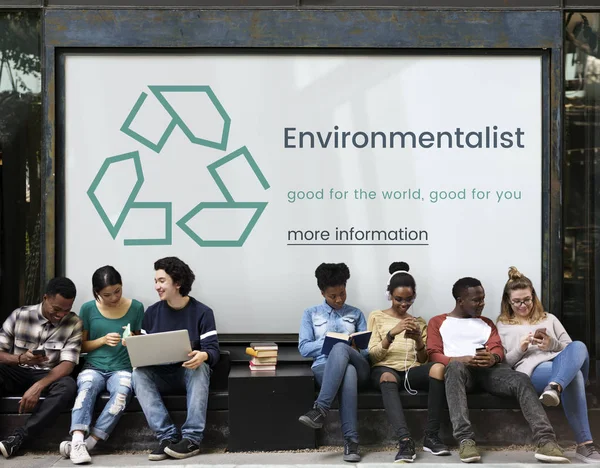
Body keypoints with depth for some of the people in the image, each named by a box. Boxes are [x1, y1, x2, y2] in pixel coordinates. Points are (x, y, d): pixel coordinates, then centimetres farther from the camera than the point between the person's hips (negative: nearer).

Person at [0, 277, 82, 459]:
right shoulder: (20, 315, -5)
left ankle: (17, 438, -32)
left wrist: (38, 386, -29)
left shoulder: (74, 324, -6)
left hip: (48, 376, 0)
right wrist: (20, 358, -26)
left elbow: (67, 364, -14)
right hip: (16, 372, 0)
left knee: (68, 386, -34)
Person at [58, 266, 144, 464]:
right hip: (93, 367, 0)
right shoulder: (88, 309, 3)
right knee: (87, 386, -35)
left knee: (122, 391, -34)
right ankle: (78, 441, -44)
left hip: (121, 369, 0)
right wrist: (103, 340, -10)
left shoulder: (136, 308, 4)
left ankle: (88, 442, -32)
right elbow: (81, 346, 9)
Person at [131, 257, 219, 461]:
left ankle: (191, 438, -36)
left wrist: (203, 356, -37)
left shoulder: (202, 312, -4)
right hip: (161, 376, 3)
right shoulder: (152, 312, 6)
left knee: (200, 367, -35)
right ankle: (168, 436, -33)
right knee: (139, 373, -28)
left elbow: (213, 350, -13)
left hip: (190, 373, -2)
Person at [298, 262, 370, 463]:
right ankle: (351, 440, -45)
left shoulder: (356, 314, 21)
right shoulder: (311, 314, 17)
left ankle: (320, 410, -46)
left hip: (358, 366, 1)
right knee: (347, 372, -41)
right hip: (324, 367, -1)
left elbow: (367, 349, 14)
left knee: (340, 349, -38)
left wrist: (343, 346, -9)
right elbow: (304, 348, 6)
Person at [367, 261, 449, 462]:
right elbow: (373, 355, 1)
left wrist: (418, 340, -8)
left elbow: (423, 360, 13)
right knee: (387, 378, -41)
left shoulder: (419, 322, 22)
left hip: (412, 371, 3)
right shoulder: (377, 316, 13)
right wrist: (392, 333, -15)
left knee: (438, 367, -33)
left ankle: (431, 436, -29)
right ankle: (405, 440, -52)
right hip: (385, 369, -3)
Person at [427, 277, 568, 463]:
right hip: (459, 367, -3)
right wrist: (460, 359, -17)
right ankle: (465, 440, -48)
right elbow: (434, 355, 5)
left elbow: (498, 349, 14)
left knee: (521, 379, -28)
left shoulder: (486, 323, 30)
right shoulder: (438, 322, 19)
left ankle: (545, 440, -41)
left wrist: (493, 358, -14)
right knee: (455, 367, -41)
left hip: (488, 369, 4)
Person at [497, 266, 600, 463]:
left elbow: (570, 348, 22)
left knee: (578, 347, -36)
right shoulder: (503, 326, 22)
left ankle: (555, 387, -63)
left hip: (563, 363, 4)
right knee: (573, 374, -40)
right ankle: (584, 444, -50)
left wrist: (552, 344, -1)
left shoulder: (549, 319, 31)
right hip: (533, 370, -4)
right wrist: (519, 349, -7)